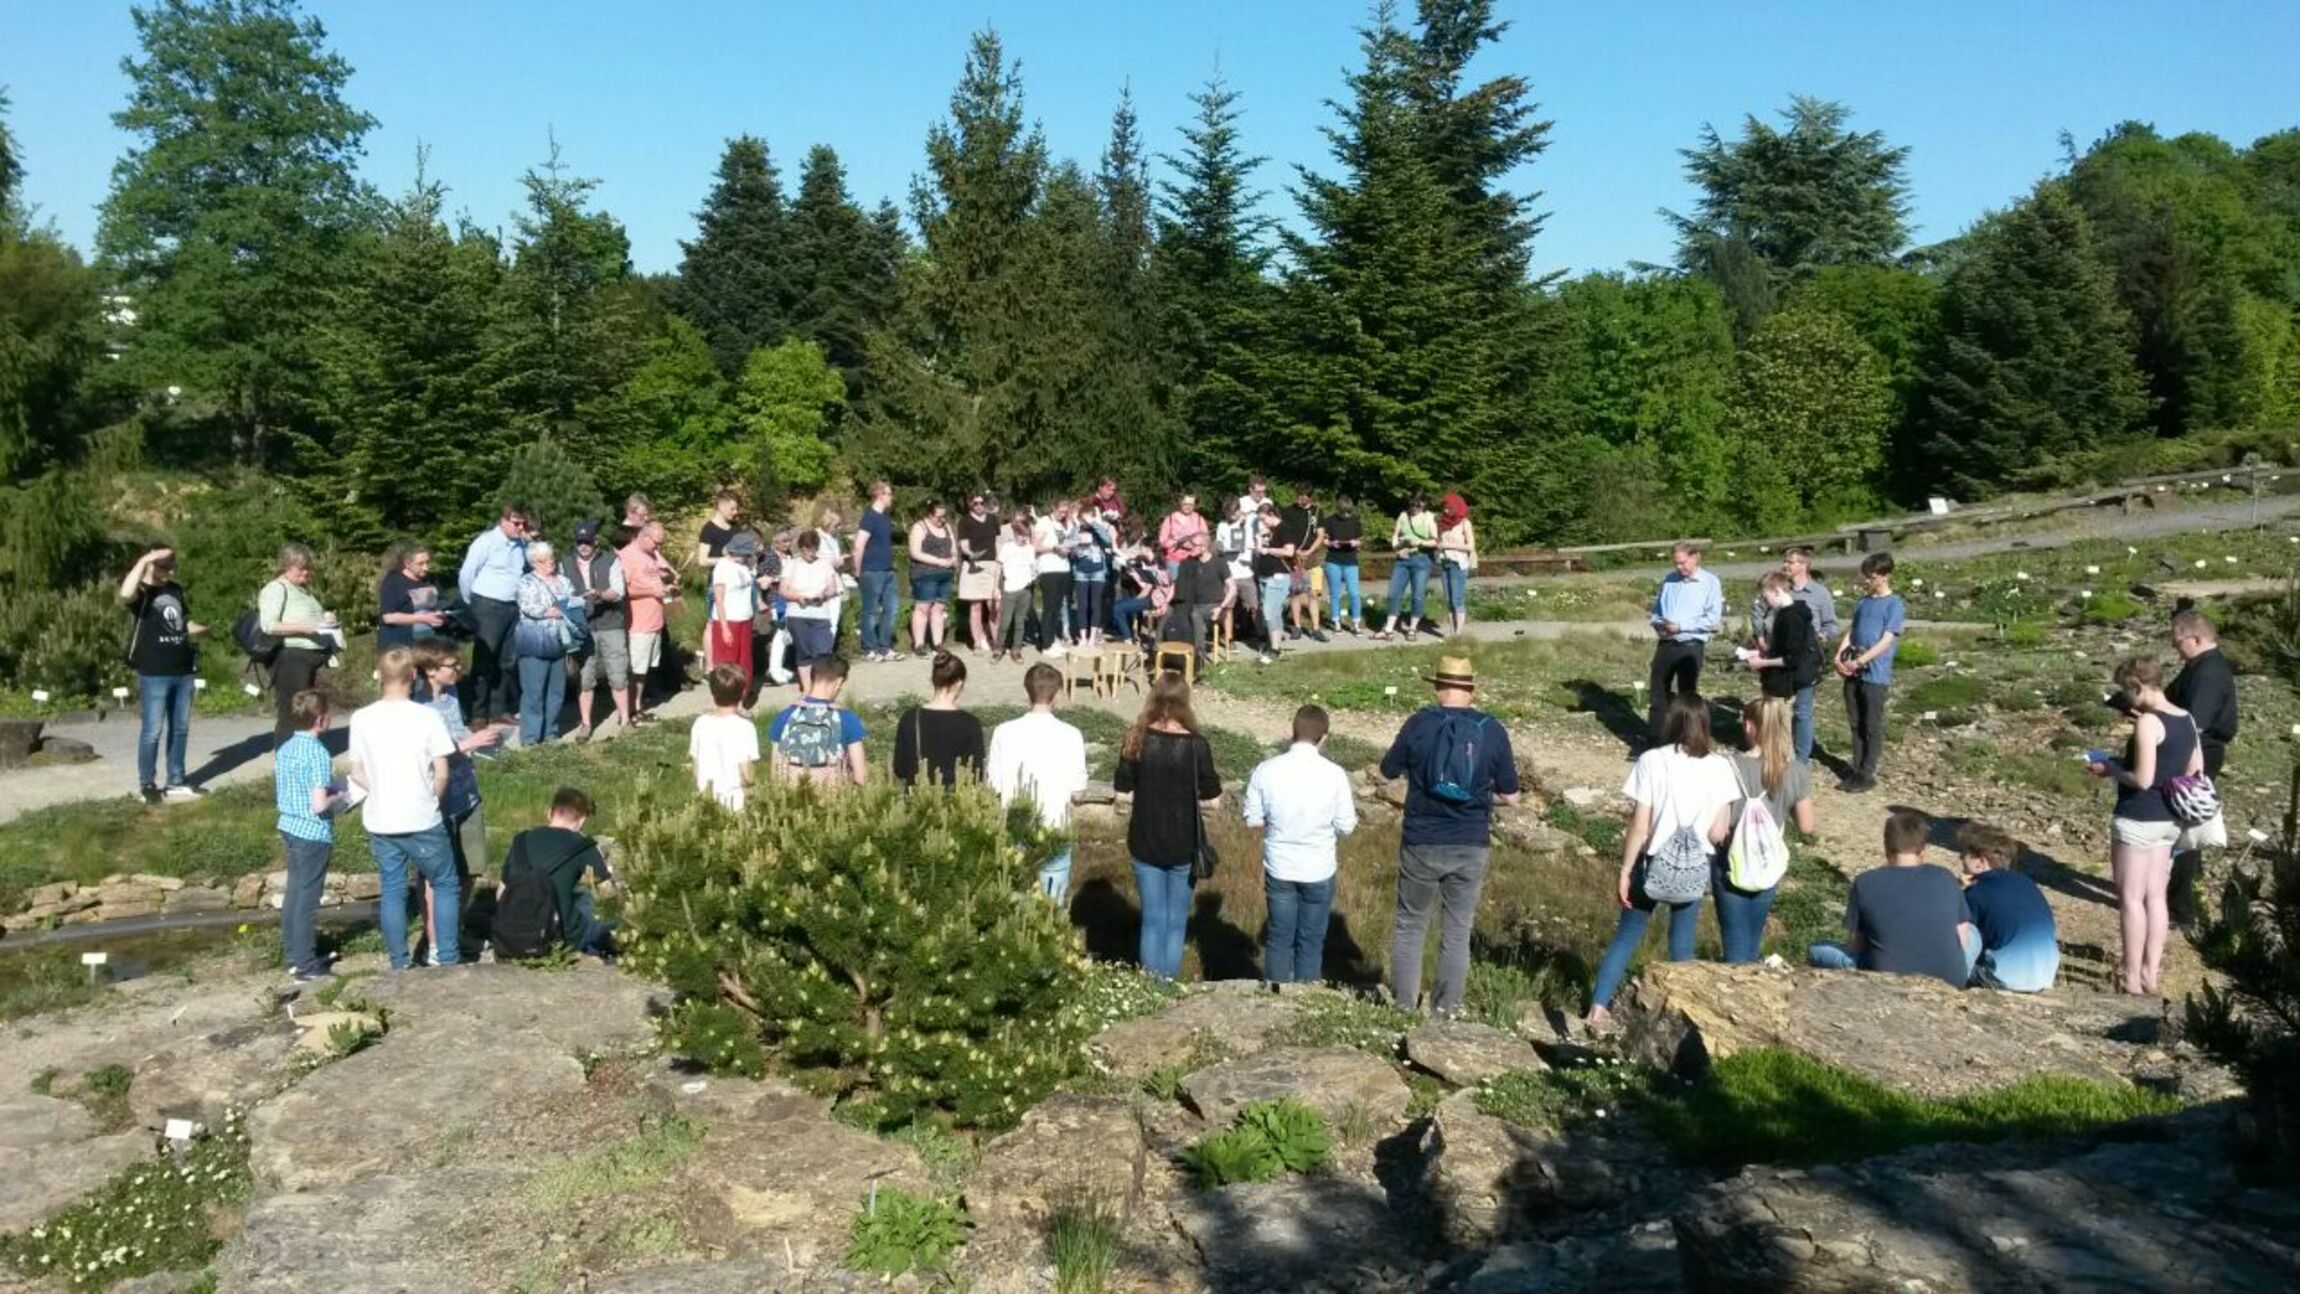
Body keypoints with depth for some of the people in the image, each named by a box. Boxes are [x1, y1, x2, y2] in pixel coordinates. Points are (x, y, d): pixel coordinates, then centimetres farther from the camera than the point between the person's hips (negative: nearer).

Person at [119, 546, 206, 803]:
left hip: (183, 671, 7)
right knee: (152, 731, -3)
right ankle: (147, 784, 7)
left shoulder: (175, 589, 14)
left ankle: (176, 782, 22)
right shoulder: (141, 591, -7)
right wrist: (144, 560, -27)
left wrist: (200, 629, 4)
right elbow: (125, 595, -33)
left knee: (180, 729, 12)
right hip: (154, 674, -7)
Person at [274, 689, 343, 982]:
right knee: (307, 898, 1)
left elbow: (278, 793, 13)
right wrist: (339, 796, -6)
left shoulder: (285, 749, 5)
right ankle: (305, 964, 8)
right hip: (314, 834, -8)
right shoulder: (319, 753, -21)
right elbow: (319, 804, -25)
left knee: (294, 892, 19)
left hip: (289, 828, 8)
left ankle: (291, 952, 30)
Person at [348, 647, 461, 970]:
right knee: (445, 885, 12)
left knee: (392, 890, 13)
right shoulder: (427, 717, -12)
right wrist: (431, 802, 7)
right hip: (422, 821, -3)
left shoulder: (362, 719, -2)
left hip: (380, 822, 3)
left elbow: (357, 773, 5)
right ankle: (446, 958, 10)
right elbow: (442, 773, -10)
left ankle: (399, 964, 18)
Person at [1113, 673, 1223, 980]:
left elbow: (1122, 796, -4)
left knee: (1152, 920, 12)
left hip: (1145, 844, 2)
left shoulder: (1136, 741, -9)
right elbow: (1211, 799, -9)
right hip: (1184, 846, -1)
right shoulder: (1196, 746, -15)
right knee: (1176, 922, 12)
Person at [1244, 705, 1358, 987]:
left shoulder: (1266, 769, -11)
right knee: (1311, 940, 13)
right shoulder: (1334, 774, -15)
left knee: (1279, 937, 15)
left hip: (1279, 868, 1)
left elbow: (1253, 819, -3)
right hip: (1319, 870, -1)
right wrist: (1350, 808, 13)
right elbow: (1346, 827, -8)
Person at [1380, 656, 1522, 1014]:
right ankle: (1445, 1007, 20)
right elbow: (1509, 796, -2)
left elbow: (1389, 771, 4)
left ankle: (1403, 1003, 21)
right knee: (1458, 930, 14)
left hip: (1422, 843, -1)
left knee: (1410, 924, 15)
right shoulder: (1492, 730, -5)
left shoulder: (1420, 723, -9)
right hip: (1472, 847, 1)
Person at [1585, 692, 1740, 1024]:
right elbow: (1718, 833, -8)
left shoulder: (1652, 761, -13)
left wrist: (1625, 871, -4)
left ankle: (1598, 1008, 10)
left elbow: (1639, 827, -12)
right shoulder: (1719, 767, -9)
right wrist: (1728, 832, 15)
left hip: (1654, 863, -1)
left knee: (1626, 937, 13)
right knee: (1683, 943, 16)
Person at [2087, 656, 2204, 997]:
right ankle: (2151, 973, 20)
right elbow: (2195, 772, 14)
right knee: (2155, 896, 14)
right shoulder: (2187, 719, 6)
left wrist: (2110, 769, -7)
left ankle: (2132, 978, 6)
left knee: (2131, 898, 1)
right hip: (2169, 819, 9)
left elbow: (2142, 779, -24)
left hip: (2138, 820, -8)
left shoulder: (2148, 722, -20)